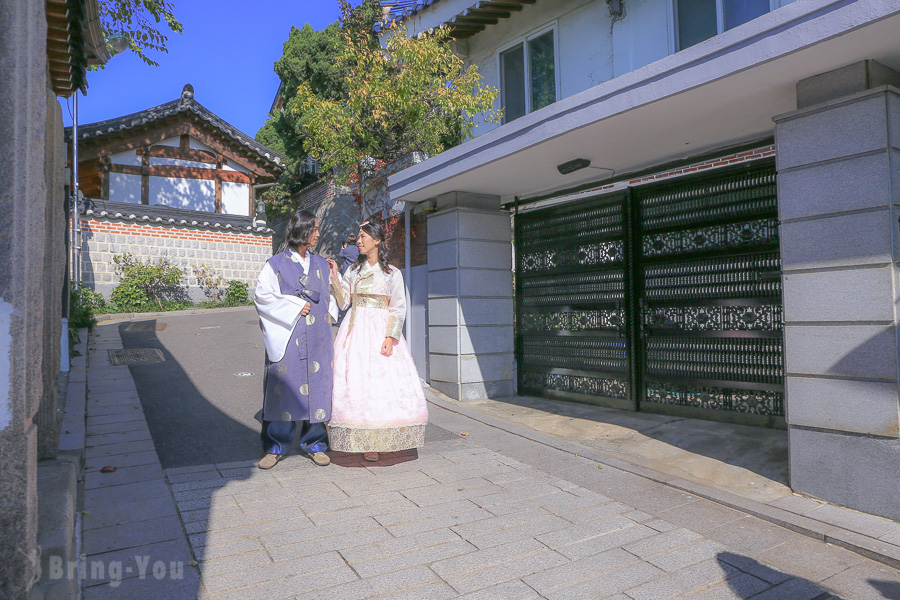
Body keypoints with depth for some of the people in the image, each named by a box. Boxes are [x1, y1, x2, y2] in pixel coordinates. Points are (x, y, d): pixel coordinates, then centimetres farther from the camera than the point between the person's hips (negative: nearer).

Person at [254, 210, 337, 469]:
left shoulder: (320, 264, 15)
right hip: (287, 337, -4)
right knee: (283, 387, -3)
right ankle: (275, 447, 10)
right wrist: (295, 307, -11)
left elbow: (331, 292, 26)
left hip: (317, 338, 4)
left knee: (317, 386, 3)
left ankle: (314, 444, 15)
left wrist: (330, 313, 8)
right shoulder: (275, 265, 2)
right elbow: (263, 296, -5)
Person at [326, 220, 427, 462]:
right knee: (356, 380, -4)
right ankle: (365, 441, 3)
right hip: (356, 330, 2)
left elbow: (398, 308, -1)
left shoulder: (393, 273, 4)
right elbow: (343, 302, 9)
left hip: (381, 330, -2)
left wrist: (390, 337, -12)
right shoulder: (353, 270, 14)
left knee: (385, 382, -6)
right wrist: (335, 277, -2)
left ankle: (383, 439, 4)